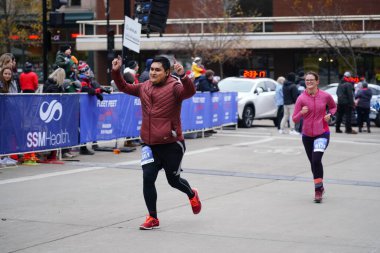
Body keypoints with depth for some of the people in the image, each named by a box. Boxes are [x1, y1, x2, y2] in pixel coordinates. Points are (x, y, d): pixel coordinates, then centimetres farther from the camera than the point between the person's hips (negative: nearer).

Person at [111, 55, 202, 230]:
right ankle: (153, 218, 4)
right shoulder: (144, 87, 7)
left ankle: (192, 195, 45)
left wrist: (183, 76, -47)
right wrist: (116, 72, 6)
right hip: (149, 145, 4)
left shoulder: (174, 87, -11)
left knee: (173, 181, 10)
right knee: (148, 178, -8)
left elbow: (190, 92, -31)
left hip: (171, 144, -4)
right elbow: (124, 87, 20)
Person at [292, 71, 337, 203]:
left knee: (316, 159, -22)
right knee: (313, 162, 13)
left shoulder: (325, 96, -5)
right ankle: (320, 187, 34)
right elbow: (295, 119, -4)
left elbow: (333, 107, 16)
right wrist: (301, 113, -24)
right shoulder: (301, 98, -5)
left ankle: (318, 189, -12)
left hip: (322, 133, -2)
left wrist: (330, 114, -5)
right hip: (307, 135, 3)